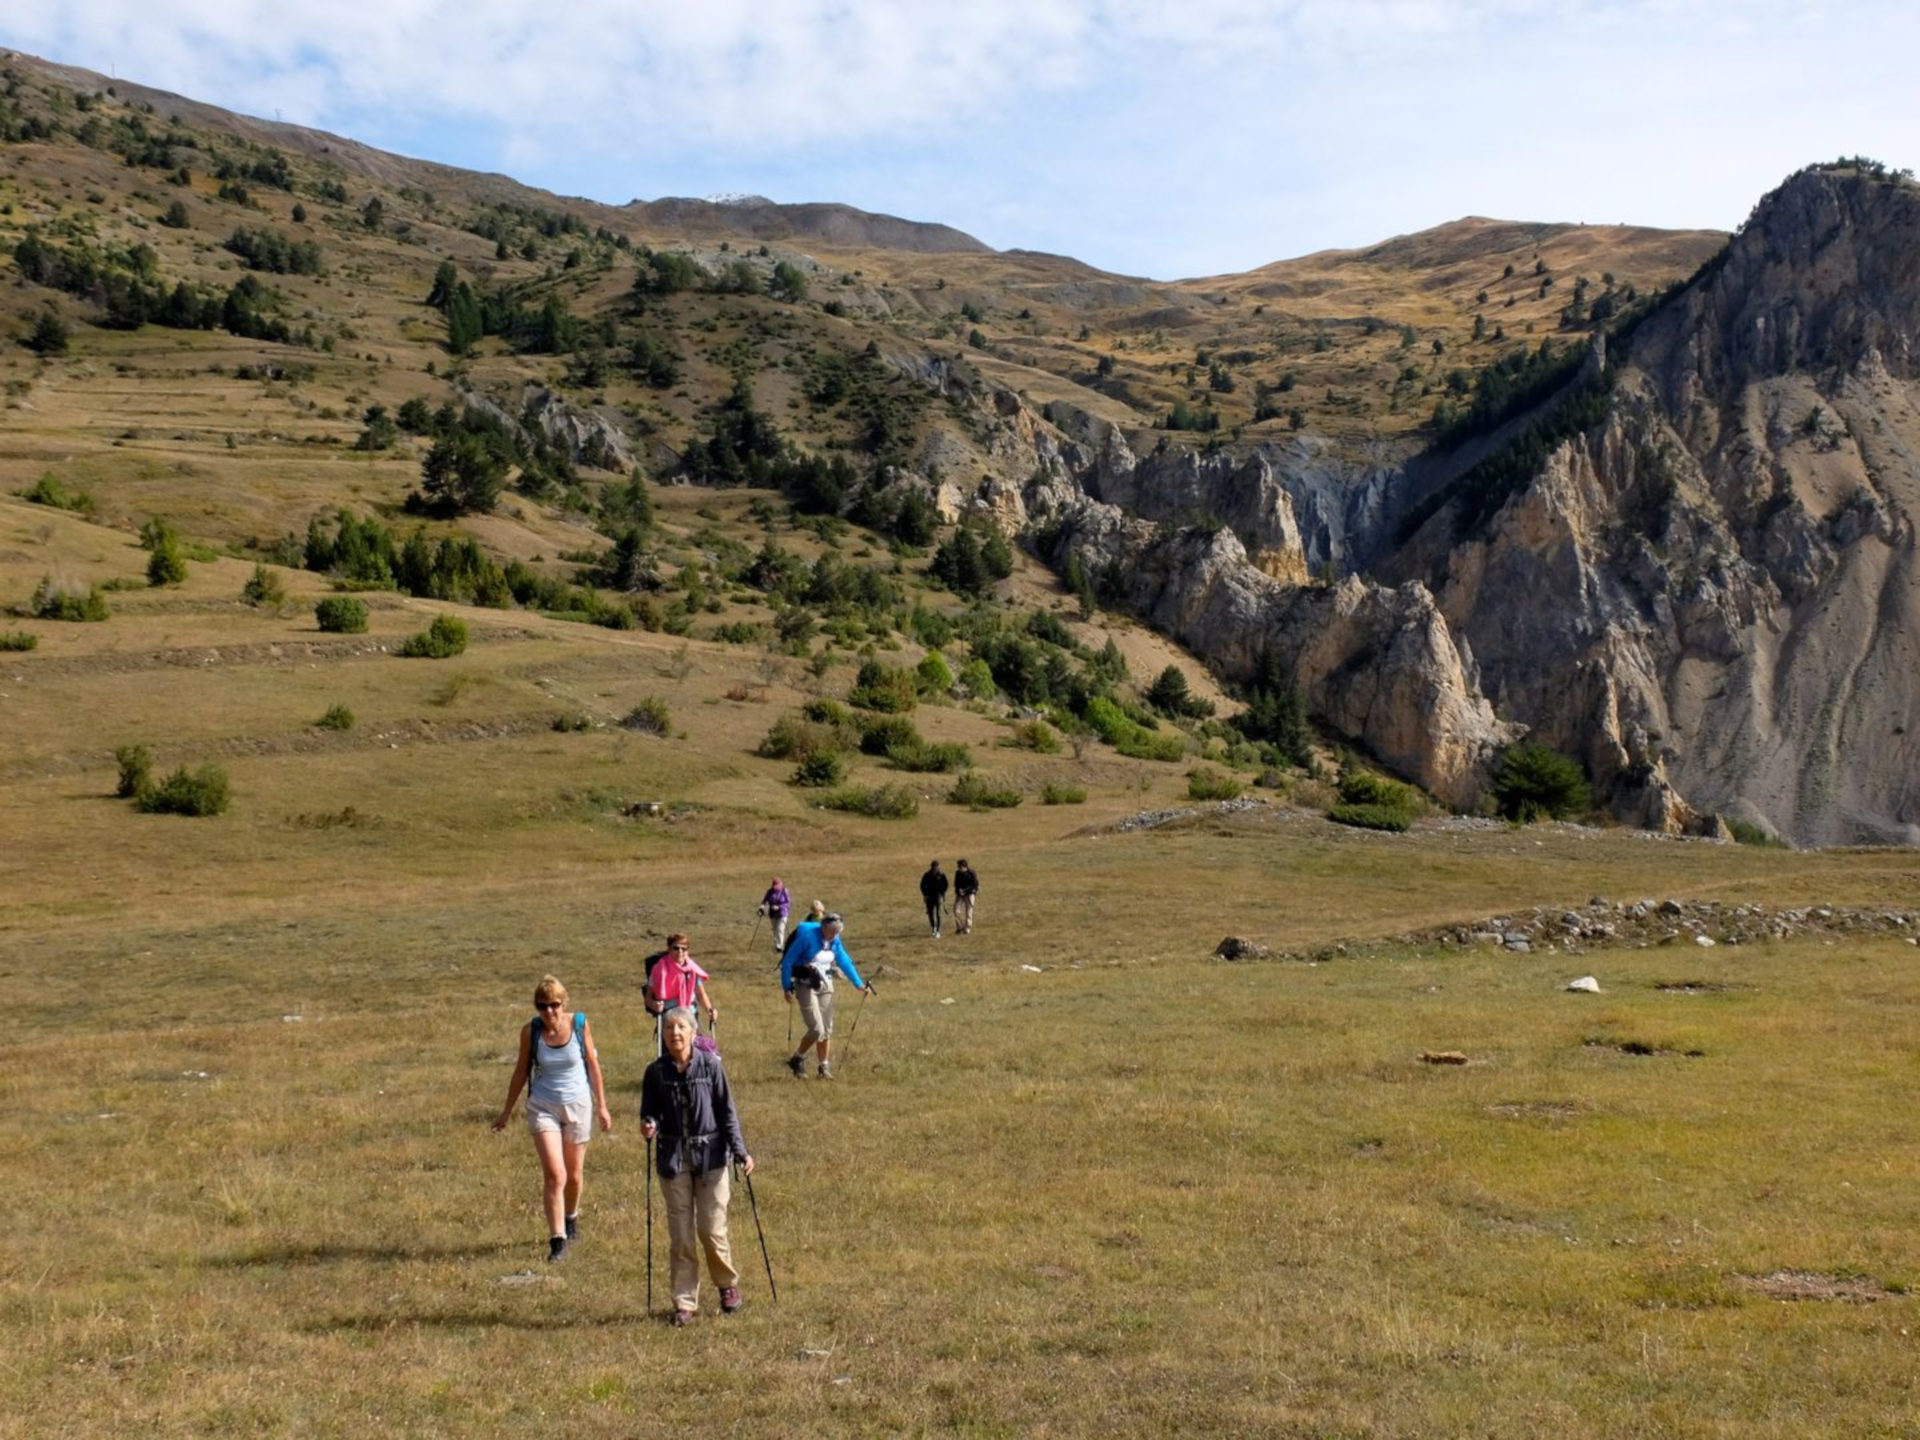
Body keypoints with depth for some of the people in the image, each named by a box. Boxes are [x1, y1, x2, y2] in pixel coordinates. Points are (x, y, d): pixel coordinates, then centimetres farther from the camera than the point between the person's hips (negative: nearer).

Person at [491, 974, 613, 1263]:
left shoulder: (580, 1024, -11)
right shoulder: (530, 1031, -10)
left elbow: (593, 1065, 0)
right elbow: (522, 1071, 3)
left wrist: (602, 1106, 3)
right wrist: (507, 1110, 9)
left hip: (578, 1104, 1)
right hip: (543, 1106, -1)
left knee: (574, 1174, 14)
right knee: (554, 1175, -12)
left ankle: (571, 1218, 43)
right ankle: (557, 1240, -4)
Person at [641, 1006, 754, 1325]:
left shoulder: (710, 1065, -4)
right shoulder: (656, 1072, 0)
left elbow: (727, 1112, -1)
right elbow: (649, 1113, 9)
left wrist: (740, 1151, -8)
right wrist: (648, 1126, -15)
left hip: (711, 1158, -2)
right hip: (673, 1160, 2)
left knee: (712, 1230, -1)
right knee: (681, 1236, 4)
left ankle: (728, 1284, 25)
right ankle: (684, 1303, 15)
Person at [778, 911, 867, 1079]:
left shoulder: (835, 941, 1)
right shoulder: (807, 937, -17)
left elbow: (845, 962, 14)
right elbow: (787, 962, -12)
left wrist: (859, 983, 13)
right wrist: (787, 988, -12)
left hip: (825, 986, 6)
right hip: (806, 987, -6)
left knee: (827, 1030, 6)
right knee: (817, 1029, -13)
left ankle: (824, 1067, 17)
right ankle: (797, 1059, 8)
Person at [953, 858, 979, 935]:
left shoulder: (971, 873, -11)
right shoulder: (958, 873, 3)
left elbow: (975, 884, -8)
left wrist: (966, 890, -17)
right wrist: (958, 890, -8)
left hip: (969, 894, -4)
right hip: (959, 894, 4)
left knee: (968, 912, -2)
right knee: (956, 910, -7)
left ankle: (967, 930, 9)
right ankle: (960, 927, 12)